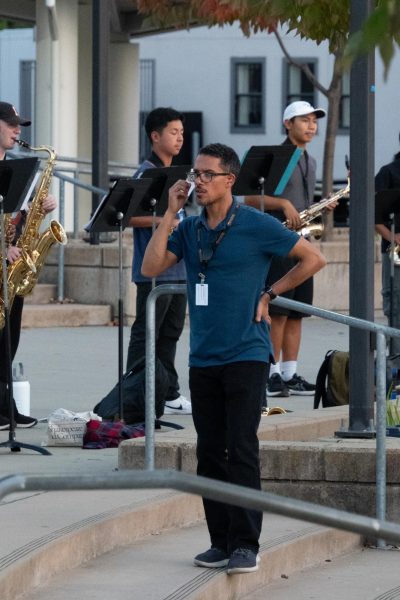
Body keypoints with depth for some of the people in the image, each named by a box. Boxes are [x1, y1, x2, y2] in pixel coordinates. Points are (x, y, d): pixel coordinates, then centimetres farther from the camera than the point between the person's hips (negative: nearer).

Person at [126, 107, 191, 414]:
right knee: (145, 334, -5)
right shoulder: (146, 173, -11)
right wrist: (163, 222, -25)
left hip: (178, 268, 9)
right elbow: (129, 215, -18)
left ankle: (169, 395, 17)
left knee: (170, 332, 12)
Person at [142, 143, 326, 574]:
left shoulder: (256, 225, -5)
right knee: (210, 455, 7)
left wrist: (270, 294, -1)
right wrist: (170, 212, -4)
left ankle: (246, 545, -7)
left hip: (245, 356, -5)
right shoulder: (188, 229, 9)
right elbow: (151, 268, -3)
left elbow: (313, 259, 0)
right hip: (202, 358, 6)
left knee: (241, 452, -9)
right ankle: (221, 542, 14)